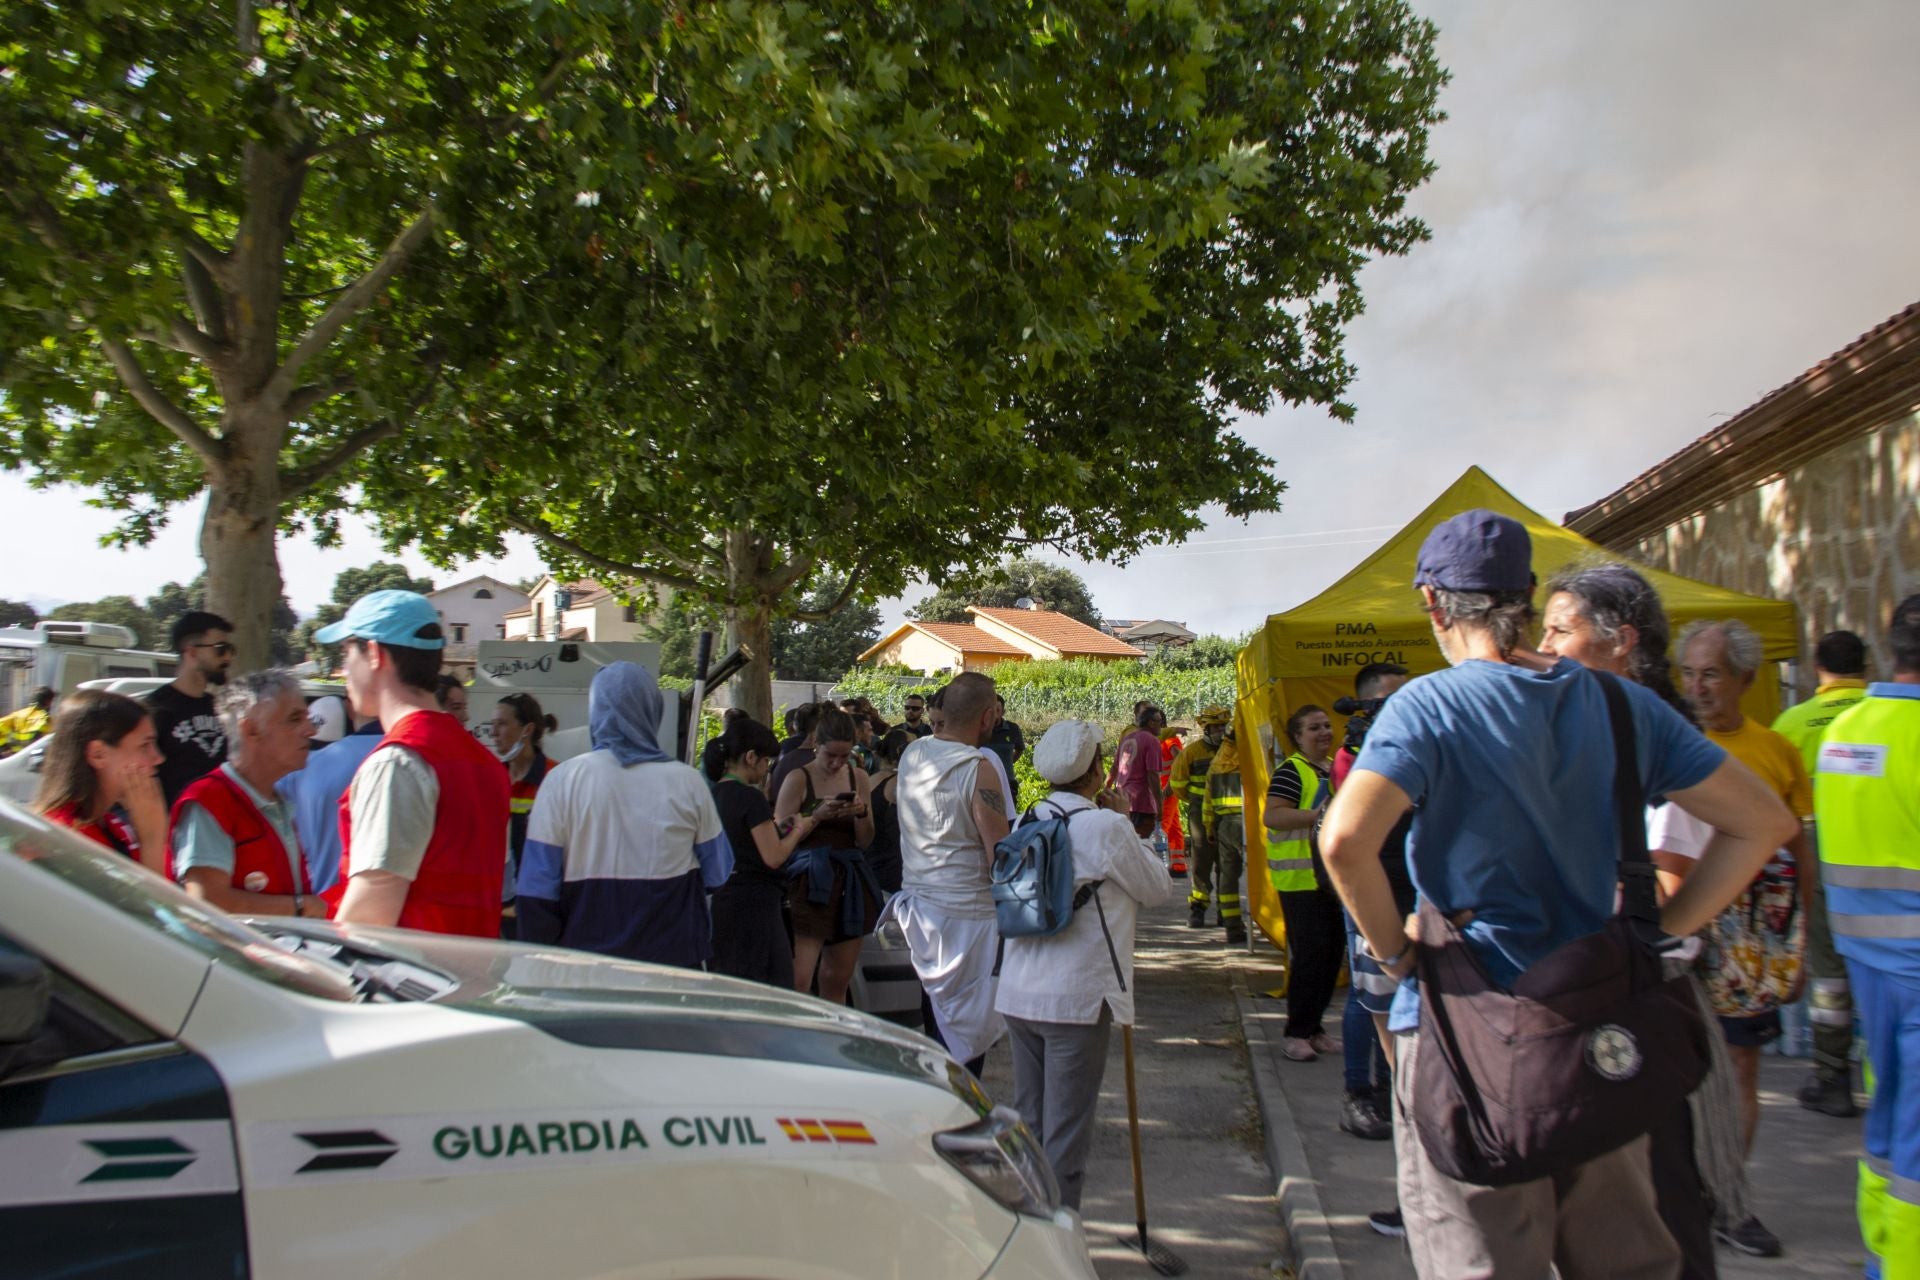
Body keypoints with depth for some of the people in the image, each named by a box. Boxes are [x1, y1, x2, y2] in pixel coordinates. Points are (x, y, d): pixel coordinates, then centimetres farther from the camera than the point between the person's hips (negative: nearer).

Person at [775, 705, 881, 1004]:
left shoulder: (858, 777, 11)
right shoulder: (798, 779, -3)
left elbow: (865, 841, 13)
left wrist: (861, 813, -7)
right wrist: (817, 814, -18)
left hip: (850, 882, 5)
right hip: (809, 883, -5)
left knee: (837, 980, 11)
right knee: (798, 981, -14)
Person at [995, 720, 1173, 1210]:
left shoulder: (1028, 821, 7)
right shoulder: (1106, 826, -13)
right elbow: (1159, 888, -2)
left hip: (1017, 993, 7)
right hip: (1077, 998, -6)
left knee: (1026, 1122, 17)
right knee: (1065, 1134, 3)